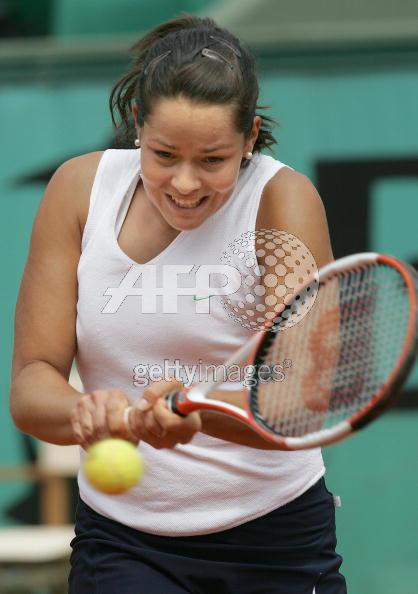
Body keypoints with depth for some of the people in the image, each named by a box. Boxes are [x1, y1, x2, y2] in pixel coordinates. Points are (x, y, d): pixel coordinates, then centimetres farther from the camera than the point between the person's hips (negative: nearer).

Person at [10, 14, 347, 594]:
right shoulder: (80, 188, -4)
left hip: (277, 545, 0)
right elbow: (32, 382, -6)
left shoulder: (283, 198, -11)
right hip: (121, 540, 1)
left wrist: (198, 411, -42)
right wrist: (85, 412, -30)